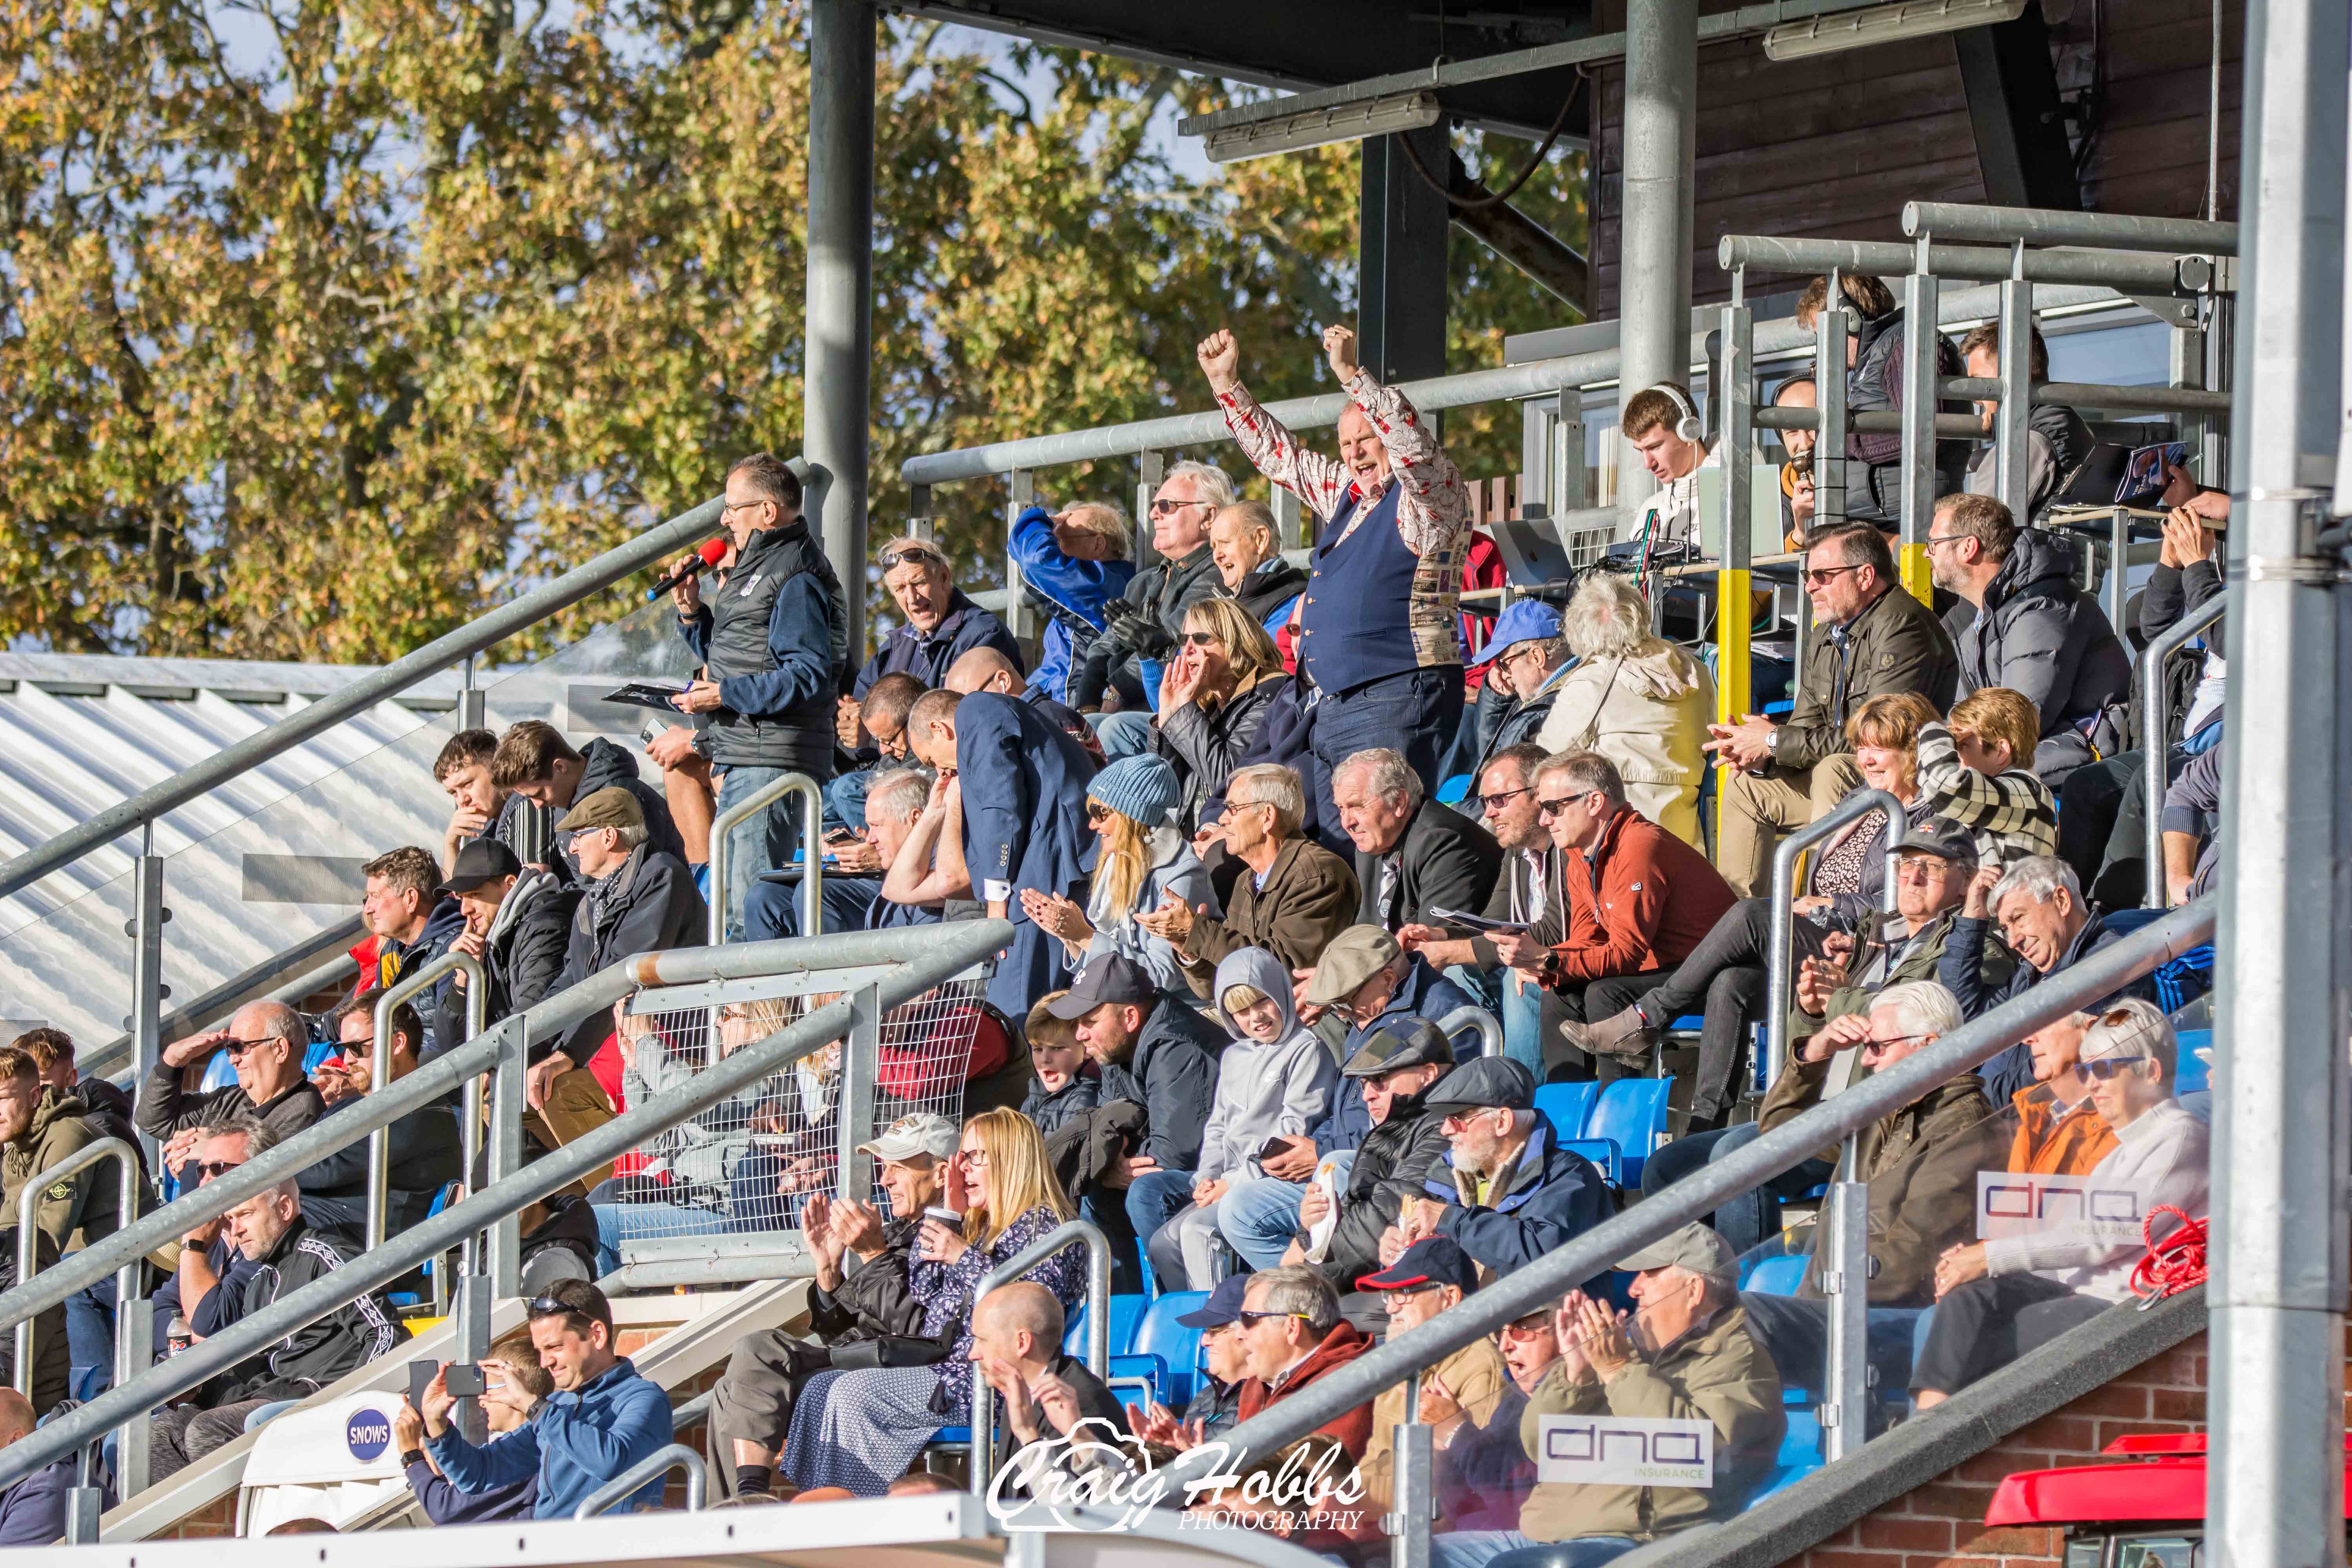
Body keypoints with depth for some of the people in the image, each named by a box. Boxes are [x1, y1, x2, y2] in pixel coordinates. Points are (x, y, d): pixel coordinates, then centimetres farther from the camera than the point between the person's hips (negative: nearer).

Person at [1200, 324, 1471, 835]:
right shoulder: (1345, 494, 20)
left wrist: (1351, 374, -30)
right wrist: (1227, 384, 27)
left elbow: (1412, 446, -24)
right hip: (1332, 709, 9)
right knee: (1337, 847, 8)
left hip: (1395, 699, -9)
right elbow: (1278, 454, 31)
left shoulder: (1427, 496, -4)